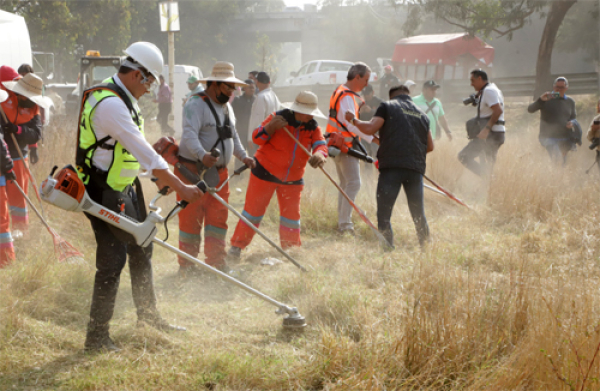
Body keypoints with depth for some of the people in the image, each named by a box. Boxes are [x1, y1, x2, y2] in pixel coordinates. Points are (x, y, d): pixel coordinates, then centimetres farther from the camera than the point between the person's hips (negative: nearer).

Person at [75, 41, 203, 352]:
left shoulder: (122, 99, 9)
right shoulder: (110, 104, -25)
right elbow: (143, 151, -28)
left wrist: (160, 176, 17)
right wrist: (180, 188, -26)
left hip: (125, 187, 11)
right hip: (104, 193, -11)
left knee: (141, 248, 19)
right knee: (112, 259, -9)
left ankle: (148, 317, 34)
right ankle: (97, 337, -1)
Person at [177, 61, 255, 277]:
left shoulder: (226, 106, 16)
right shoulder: (196, 104, -13)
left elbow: (233, 136, 28)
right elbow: (189, 134, -27)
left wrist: (243, 156, 15)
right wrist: (202, 155, -43)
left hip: (219, 172, 8)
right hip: (193, 170, -8)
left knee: (218, 218, 7)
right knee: (191, 218, -3)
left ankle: (216, 262, 15)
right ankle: (186, 266, 6)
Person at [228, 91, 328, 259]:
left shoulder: (312, 128, 0)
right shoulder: (279, 118, -12)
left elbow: (320, 144, -15)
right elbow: (256, 137, -12)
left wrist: (319, 154, -39)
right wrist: (271, 127, -32)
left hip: (292, 179, 4)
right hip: (266, 172, -4)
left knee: (291, 215, 7)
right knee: (253, 209, -1)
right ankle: (237, 246, 10)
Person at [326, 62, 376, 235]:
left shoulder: (341, 92, 16)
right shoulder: (347, 96, -18)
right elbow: (351, 124, -28)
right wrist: (372, 138, -33)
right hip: (345, 145, -11)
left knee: (345, 184, 16)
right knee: (353, 183, -14)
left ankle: (342, 222, 20)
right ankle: (344, 223, -17)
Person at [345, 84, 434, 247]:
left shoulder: (387, 106, 6)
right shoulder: (422, 114, 21)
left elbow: (370, 128, -5)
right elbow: (430, 146, 22)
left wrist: (353, 120, 11)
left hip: (392, 165, -4)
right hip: (416, 166, 5)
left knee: (384, 212, -2)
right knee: (418, 213, 16)